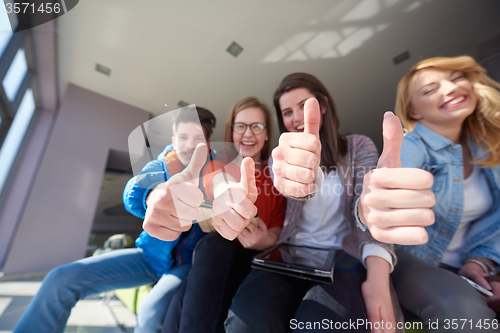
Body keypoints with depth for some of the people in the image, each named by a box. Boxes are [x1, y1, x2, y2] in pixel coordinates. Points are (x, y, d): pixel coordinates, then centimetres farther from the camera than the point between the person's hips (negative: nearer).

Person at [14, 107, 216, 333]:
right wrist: (154, 194, -45)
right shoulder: (159, 166, 0)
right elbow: (132, 195, -20)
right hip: (150, 254, 4)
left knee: (153, 314, -32)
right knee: (61, 279, -4)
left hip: (187, 262, -3)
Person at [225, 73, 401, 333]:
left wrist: (378, 275, -21)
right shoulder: (283, 155, 9)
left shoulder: (359, 146, 9)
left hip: (344, 256, 0)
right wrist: (302, 176, -41)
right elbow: (297, 181, -16)